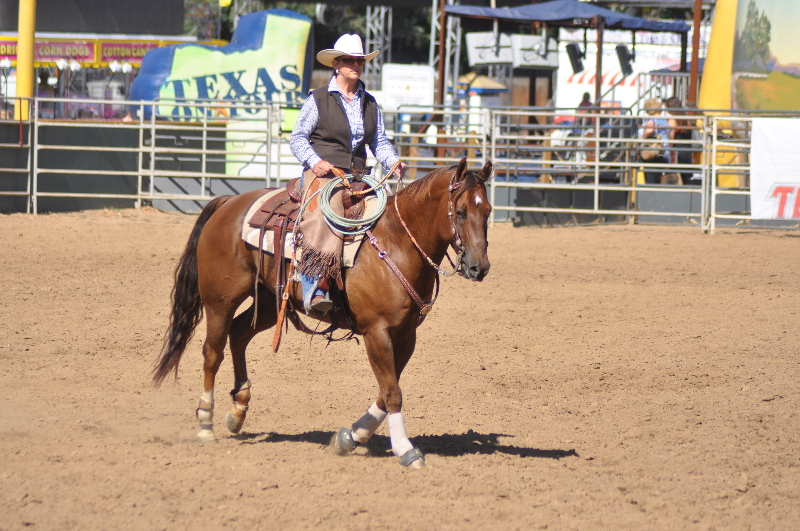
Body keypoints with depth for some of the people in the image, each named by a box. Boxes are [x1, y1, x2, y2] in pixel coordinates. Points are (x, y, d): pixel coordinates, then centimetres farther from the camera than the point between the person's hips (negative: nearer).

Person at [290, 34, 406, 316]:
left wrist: (393, 162, -2)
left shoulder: (370, 104, 19)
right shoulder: (318, 99, 4)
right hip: (322, 173, -5)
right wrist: (314, 161, -13)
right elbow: (298, 137, 4)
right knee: (324, 218, -32)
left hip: (357, 176, 5)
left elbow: (379, 142, 19)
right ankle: (315, 290, -41)